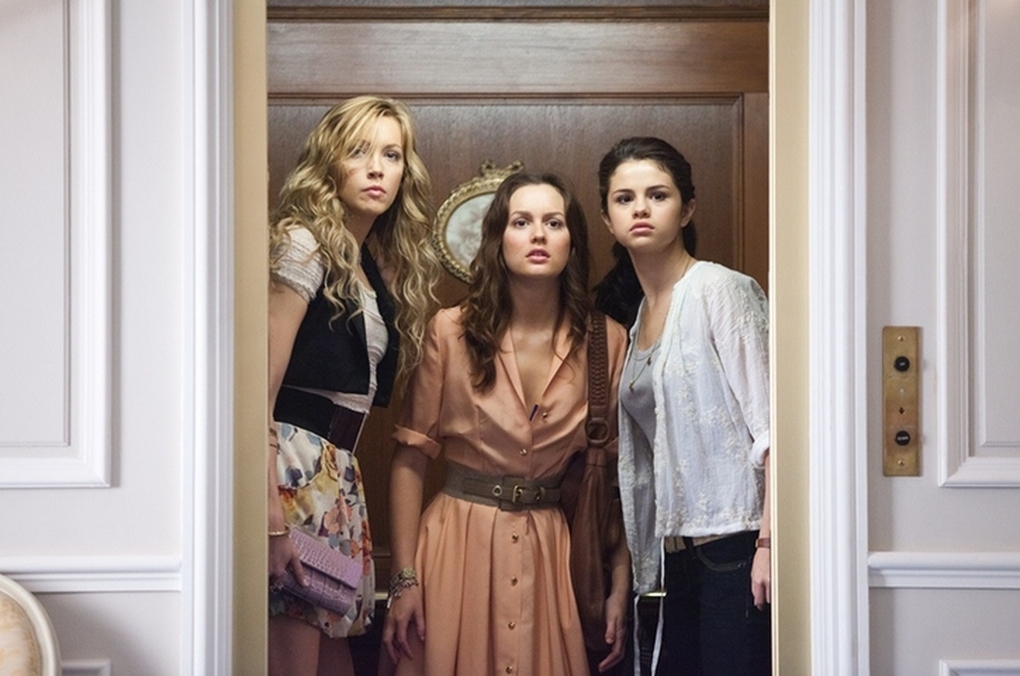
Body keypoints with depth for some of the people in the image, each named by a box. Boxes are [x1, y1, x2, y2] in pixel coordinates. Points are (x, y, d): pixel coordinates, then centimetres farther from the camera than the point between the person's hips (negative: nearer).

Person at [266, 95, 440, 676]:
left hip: (340, 470, 8)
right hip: (292, 463, -8)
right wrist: (271, 518, -22)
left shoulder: (382, 264, 16)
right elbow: (262, 389, -16)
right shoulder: (306, 243, -8)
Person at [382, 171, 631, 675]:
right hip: (457, 543, -1)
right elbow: (410, 457, -4)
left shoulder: (606, 341, -1)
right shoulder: (451, 331, -4)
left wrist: (620, 585, -2)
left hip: (553, 552, 1)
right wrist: (404, 578, -7)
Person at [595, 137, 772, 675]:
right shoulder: (635, 316, 16)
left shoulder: (721, 290, -6)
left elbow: (770, 423, -12)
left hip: (737, 546, -7)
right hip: (680, 553, 7)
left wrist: (769, 540, -19)